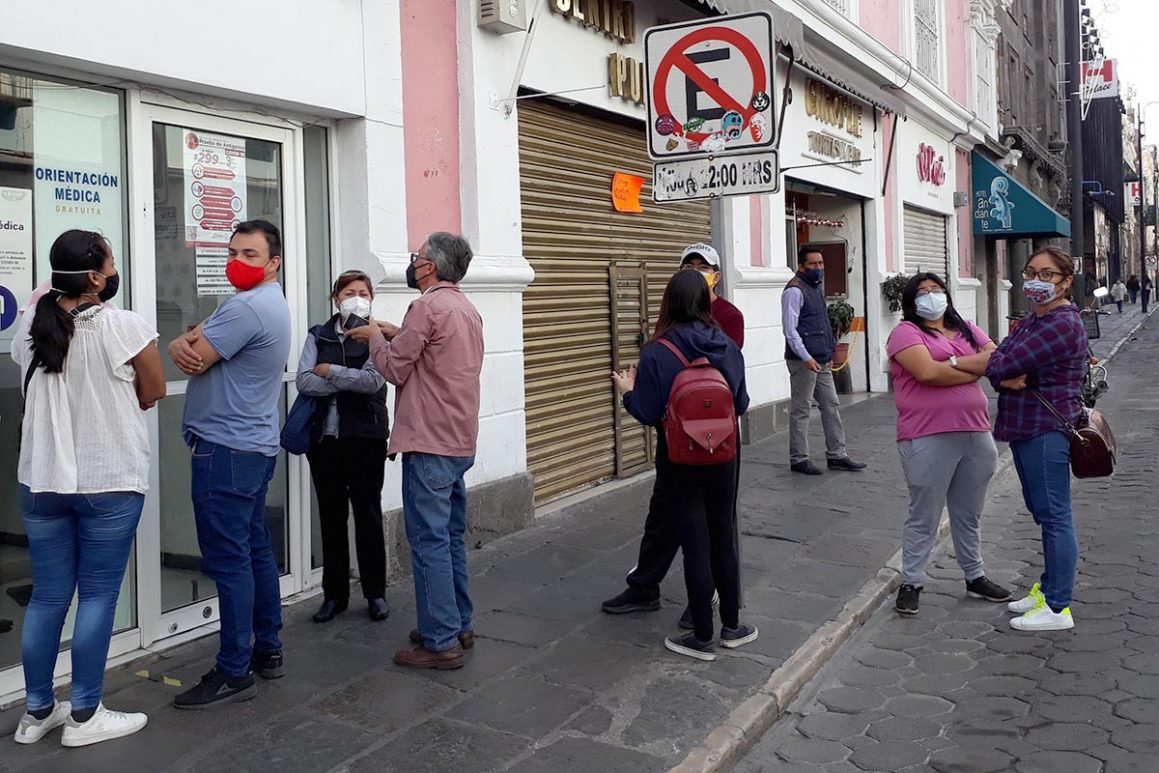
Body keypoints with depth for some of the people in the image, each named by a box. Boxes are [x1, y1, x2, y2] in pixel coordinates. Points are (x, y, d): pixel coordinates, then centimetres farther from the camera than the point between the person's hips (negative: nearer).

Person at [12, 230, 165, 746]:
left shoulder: (31, 326, 2)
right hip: (110, 482, -5)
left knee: (46, 597, 13)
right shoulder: (125, 327, -14)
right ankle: (84, 716, 13)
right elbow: (153, 393, -1)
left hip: (42, 479, 5)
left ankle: (37, 712, 24)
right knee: (98, 597, 5)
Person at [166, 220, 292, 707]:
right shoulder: (267, 304, 16)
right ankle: (267, 650, 24)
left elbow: (194, 360, -18)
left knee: (229, 560, -6)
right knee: (256, 551, 15)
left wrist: (190, 344, 5)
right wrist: (184, 344, -13)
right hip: (254, 446, 11)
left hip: (225, 451, -11)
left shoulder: (247, 307, -18)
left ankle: (234, 673, 0)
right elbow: (186, 348, 11)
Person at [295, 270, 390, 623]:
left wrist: (329, 372, -9)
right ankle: (334, 594, 18)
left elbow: (373, 380, -15)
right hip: (324, 435, 3)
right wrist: (350, 381, -13)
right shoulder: (318, 335, 8)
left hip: (365, 435, -2)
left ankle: (375, 592, 14)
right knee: (331, 514, 8)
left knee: (368, 513, 3)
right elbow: (304, 381, -6)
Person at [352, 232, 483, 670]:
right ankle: (459, 625, 25)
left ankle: (441, 642, -1)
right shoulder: (466, 309, 15)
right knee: (452, 537, 17)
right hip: (460, 442, 10)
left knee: (429, 540, -5)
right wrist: (394, 333, 14)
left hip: (429, 444, -10)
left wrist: (374, 337, 6)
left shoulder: (427, 307, -15)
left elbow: (394, 369, -11)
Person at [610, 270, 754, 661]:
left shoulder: (656, 353, -16)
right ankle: (732, 625, 29)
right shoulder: (727, 346, -3)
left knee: (695, 545, 4)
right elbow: (741, 404, 4)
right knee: (724, 537, 17)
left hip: (679, 461, -4)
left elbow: (648, 414, -15)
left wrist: (628, 391, 4)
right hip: (722, 457, 4)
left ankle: (703, 637, 14)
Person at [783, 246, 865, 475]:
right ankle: (798, 459, 7)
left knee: (831, 406, 11)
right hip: (803, 361, -9)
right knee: (801, 410, -1)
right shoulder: (795, 291, -12)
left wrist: (829, 352, 17)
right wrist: (806, 358, -23)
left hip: (822, 361, 9)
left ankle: (836, 455, 18)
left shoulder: (817, 288, 17)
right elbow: (790, 329, -18)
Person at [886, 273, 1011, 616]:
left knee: (969, 514, 18)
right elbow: (927, 372, -20)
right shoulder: (906, 332, -4)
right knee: (924, 517, 2)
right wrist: (977, 366, -6)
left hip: (975, 434, 6)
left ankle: (975, 577, 32)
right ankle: (910, 584, 14)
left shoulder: (969, 331, 17)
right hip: (929, 439, -6)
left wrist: (953, 364, -12)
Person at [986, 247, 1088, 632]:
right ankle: (1048, 587, 30)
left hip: (1047, 431, -10)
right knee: (1043, 512, 18)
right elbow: (996, 362, 5)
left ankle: (1058, 608, 1)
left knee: (1054, 515, -4)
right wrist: (1007, 379, -17)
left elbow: (1002, 365, -23)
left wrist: (1001, 366, 0)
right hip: (1026, 428, 10)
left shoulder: (1063, 325, -17)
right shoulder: (1031, 321, 15)